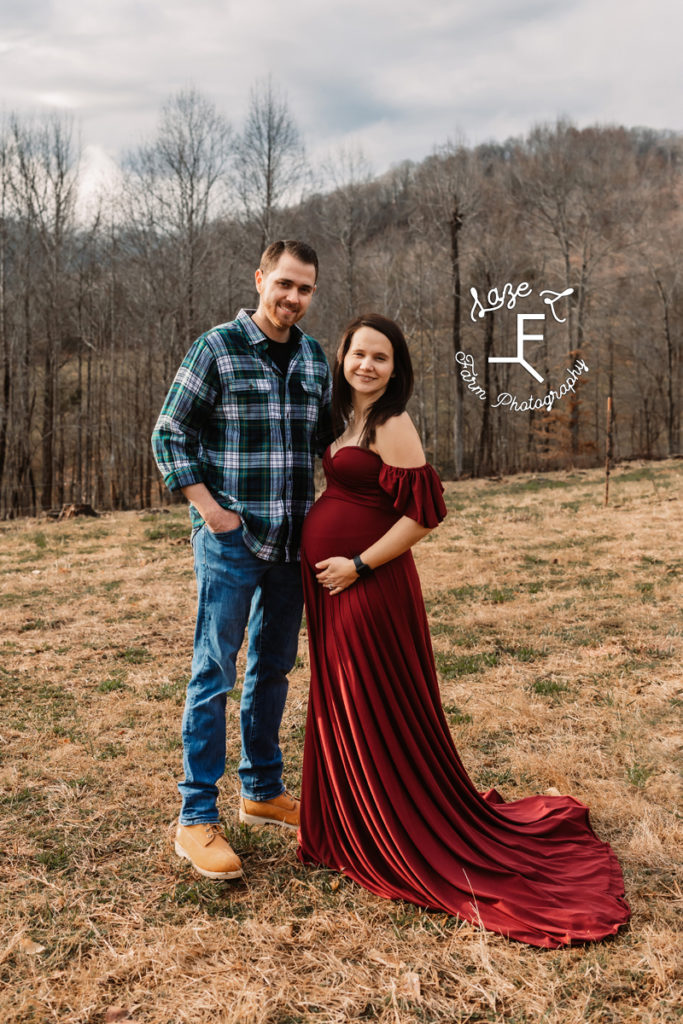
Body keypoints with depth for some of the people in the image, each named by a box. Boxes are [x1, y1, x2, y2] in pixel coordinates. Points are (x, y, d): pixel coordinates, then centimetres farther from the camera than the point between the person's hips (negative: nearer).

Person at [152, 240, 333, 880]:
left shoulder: (314, 358, 10)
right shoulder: (217, 348, -7)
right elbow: (169, 433, -5)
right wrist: (210, 508, -13)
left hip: (292, 540, 6)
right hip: (231, 540, -6)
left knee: (273, 669, 15)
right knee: (214, 675, -1)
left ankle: (263, 791, 30)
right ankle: (197, 817, 8)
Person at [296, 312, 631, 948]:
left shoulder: (391, 425, -13)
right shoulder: (347, 420, 13)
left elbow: (423, 513, -18)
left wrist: (359, 565, -18)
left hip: (369, 588, -9)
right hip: (330, 588, 9)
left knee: (378, 717, 1)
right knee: (340, 710, 16)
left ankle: (405, 851, 17)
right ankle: (355, 835, 32)